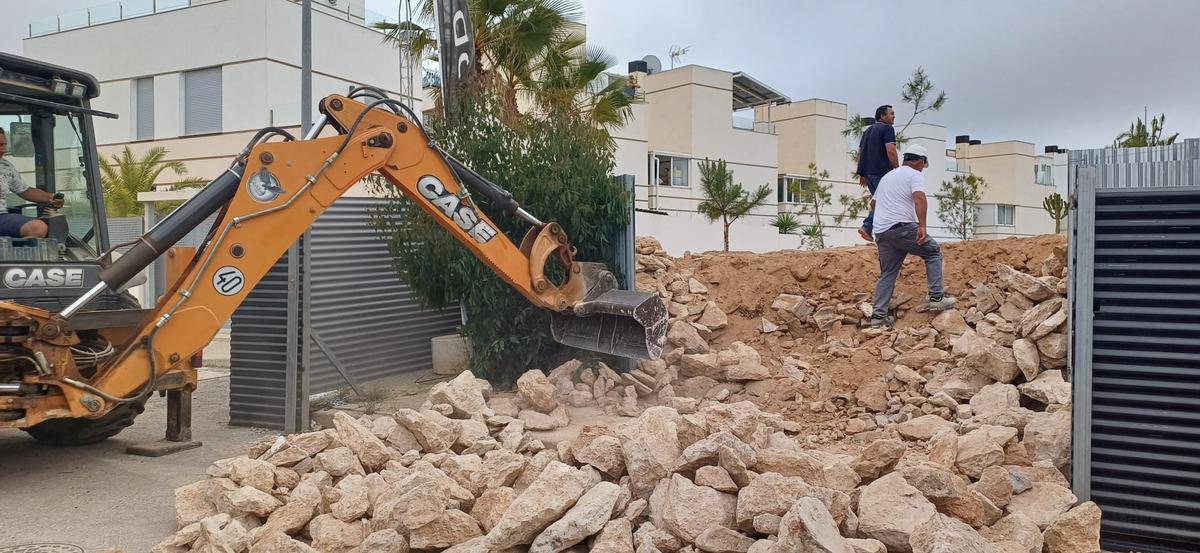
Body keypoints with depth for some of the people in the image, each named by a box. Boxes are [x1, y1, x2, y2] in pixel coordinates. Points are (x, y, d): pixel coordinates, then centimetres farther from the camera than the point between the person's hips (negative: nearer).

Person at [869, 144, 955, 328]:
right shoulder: (915, 175, 1)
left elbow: (874, 202, 35)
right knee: (933, 252, 9)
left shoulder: (887, 176, 25)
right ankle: (937, 297, 3)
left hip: (881, 231, 7)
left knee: (887, 273, 11)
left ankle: (879, 315, 7)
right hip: (902, 227, -7)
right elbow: (919, 197, -17)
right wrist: (922, 226, -24)